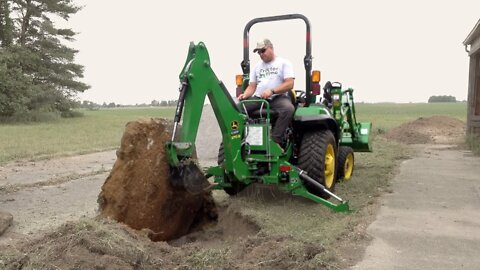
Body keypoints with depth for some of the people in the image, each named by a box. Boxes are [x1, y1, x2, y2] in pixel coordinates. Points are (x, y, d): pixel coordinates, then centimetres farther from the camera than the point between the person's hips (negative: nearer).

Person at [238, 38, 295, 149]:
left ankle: (275, 140, -32)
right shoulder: (257, 66, 21)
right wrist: (245, 95, -9)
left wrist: (271, 91, -20)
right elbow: (252, 86, 15)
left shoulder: (284, 62, 7)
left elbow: (289, 84, -6)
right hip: (258, 98, 4)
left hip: (278, 97, -4)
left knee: (288, 108, -38)